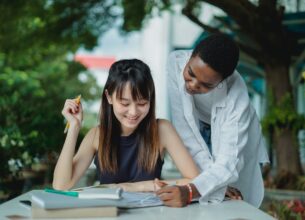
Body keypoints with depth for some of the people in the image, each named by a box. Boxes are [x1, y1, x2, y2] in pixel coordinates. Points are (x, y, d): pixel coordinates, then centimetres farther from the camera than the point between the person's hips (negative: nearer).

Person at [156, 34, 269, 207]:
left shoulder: (236, 95, -37)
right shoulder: (176, 62, -32)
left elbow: (228, 163, -38)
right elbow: (184, 128, -27)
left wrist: (190, 191, -56)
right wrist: (215, 182, -30)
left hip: (235, 143, -1)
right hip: (197, 134, 2)